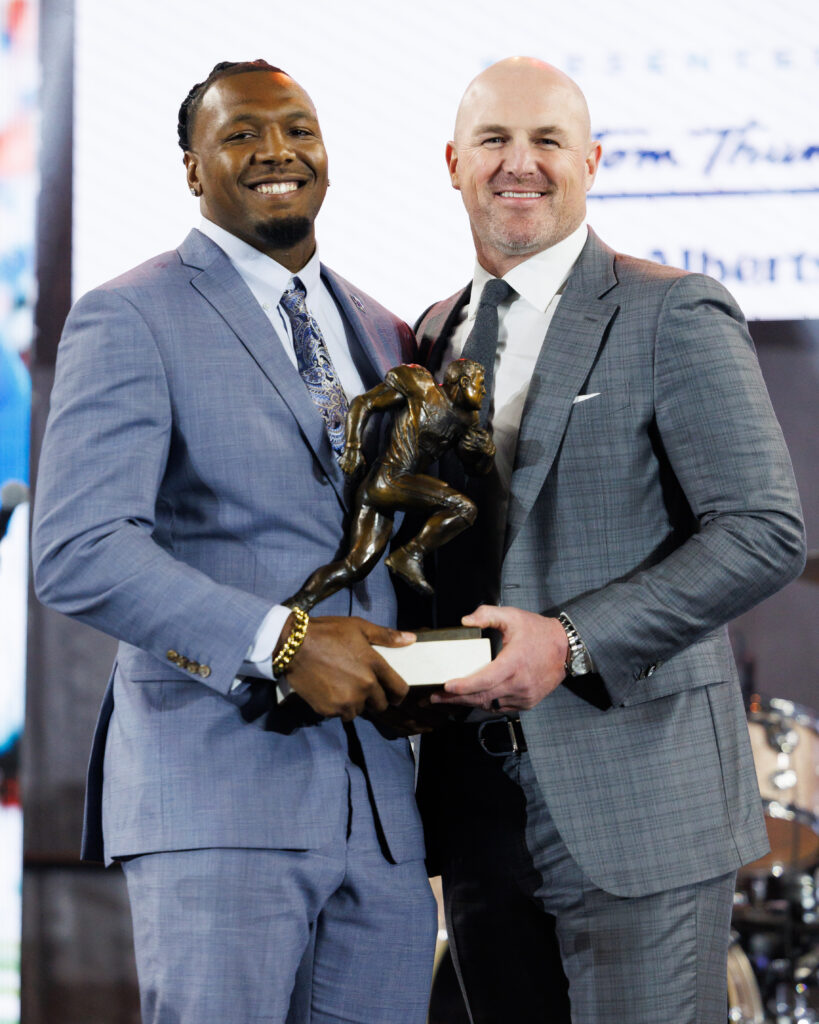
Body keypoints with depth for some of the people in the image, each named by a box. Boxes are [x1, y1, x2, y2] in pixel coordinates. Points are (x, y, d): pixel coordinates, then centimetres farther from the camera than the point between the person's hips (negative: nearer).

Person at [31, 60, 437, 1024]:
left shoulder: (384, 335, 19)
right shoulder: (130, 320, -1)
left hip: (382, 801, 6)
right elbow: (78, 555, -12)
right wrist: (281, 644, -19)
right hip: (215, 794, -6)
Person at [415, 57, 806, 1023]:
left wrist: (575, 643, -20)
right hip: (478, 803, 6)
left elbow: (765, 530, -12)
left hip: (634, 798, -6)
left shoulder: (672, 316, -4)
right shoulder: (436, 334, 15)